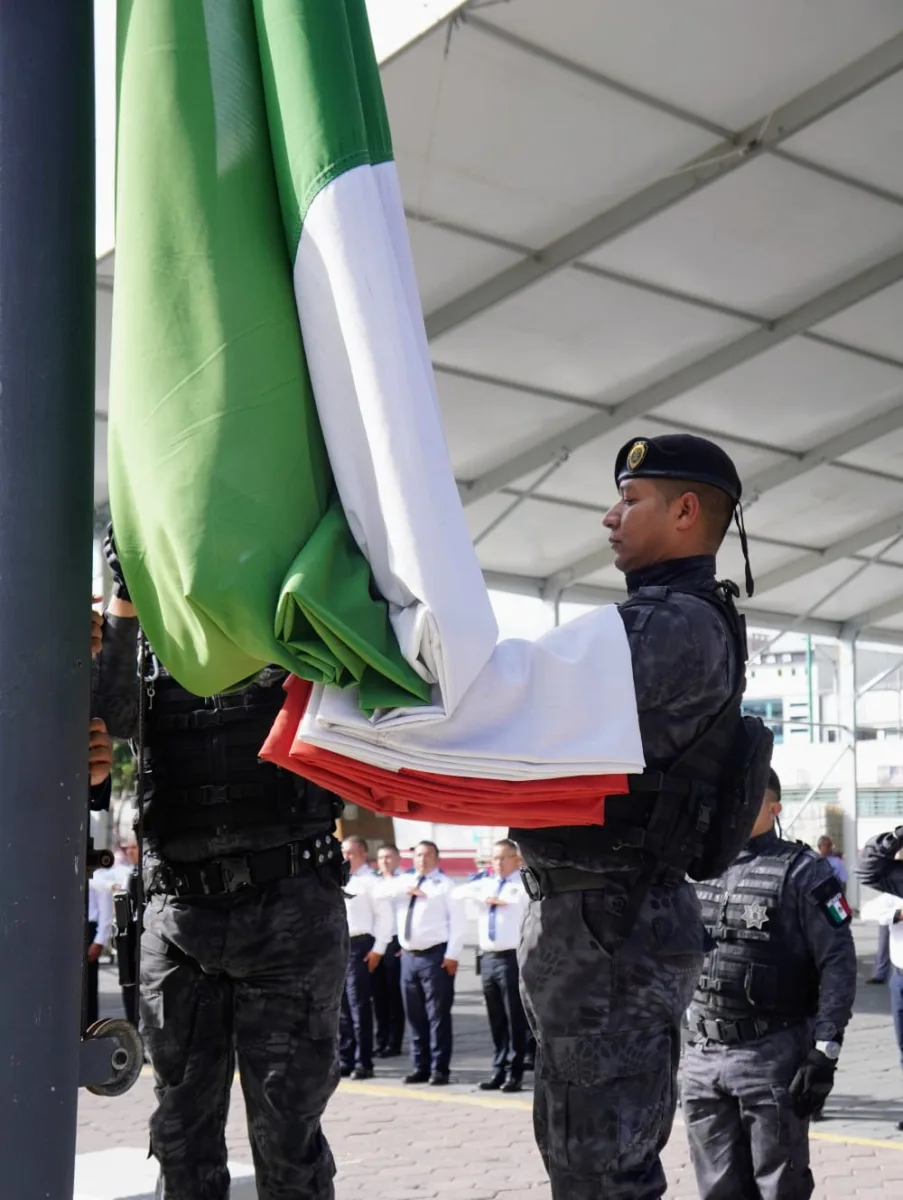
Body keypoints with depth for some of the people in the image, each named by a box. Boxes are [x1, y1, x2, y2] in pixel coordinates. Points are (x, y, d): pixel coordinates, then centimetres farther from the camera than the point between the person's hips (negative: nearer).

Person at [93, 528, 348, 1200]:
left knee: (286, 1134, -1)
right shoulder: (148, 642, 14)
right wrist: (125, 599, -15)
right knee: (183, 1133, 8)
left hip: (288, 906, -2)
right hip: (178, 915, 3)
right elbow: (111, 718, -4)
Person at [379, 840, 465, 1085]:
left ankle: (439, 1069, 1)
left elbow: (458, 921, -6)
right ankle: (419, 1067, 17)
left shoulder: (445, 885, 0)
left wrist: (452, 954, -14)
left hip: (436, 956, -5)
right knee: (414, 1016, 10)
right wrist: (406, 888, -14)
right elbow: (382, 889, 0)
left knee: (438, 1015, -3)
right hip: (408, 956, 6)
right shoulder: (404, 882, 16)